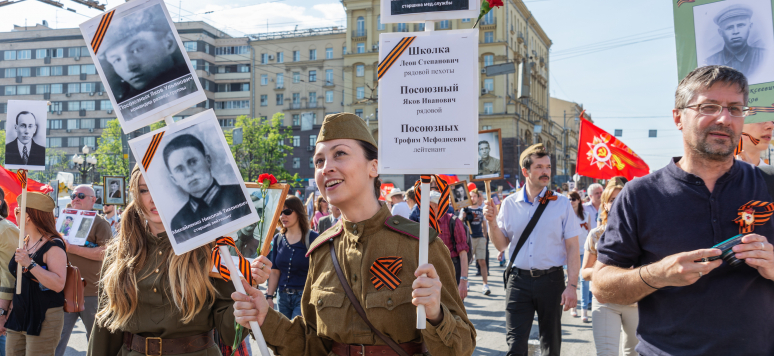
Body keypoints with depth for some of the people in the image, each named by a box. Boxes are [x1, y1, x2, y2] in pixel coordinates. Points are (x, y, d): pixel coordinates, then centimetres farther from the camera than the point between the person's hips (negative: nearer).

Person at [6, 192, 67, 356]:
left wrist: (30, 264, -28)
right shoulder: (23, 243, 11)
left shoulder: (53, 246, -13)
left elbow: (58, 284, -25)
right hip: (18, 317, 8)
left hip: (44, 320, -8)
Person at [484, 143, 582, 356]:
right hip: (518, 280, 1)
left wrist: (572, 286, -10)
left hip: (550, 280, 0)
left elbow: (572, 249, -2)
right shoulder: (509, 204, 4)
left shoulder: (562, 204, 0)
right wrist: (492, 222, -10)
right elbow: (501, 245, 8)